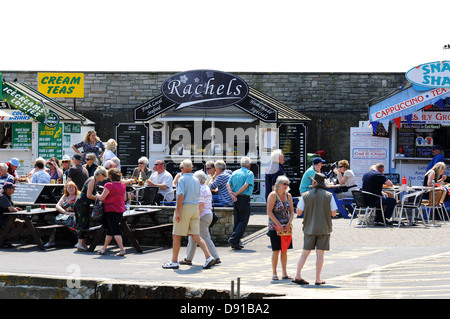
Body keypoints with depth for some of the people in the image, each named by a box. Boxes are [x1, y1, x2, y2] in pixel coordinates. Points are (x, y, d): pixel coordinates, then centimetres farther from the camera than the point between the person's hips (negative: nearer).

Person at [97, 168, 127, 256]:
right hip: (120, 210, 7)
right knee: (109, 230, 17)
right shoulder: (123, 186, 6)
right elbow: (124, 198, 17)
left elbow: (101, 198, -15)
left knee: (115, 231, -7)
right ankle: (104, 248, 26)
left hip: (111, 210, -7)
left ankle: (122, 249, -15)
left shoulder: (109, 185, -15)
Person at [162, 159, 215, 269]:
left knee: (176, 236, 4)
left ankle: (174, 262, 9)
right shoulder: (196, 180, 12)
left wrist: (177, 212, -19)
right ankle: (208, 257, -9)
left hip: (184, 207, -6)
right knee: (196, 236, 5)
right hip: (195, 208, 6)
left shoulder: (182, 179, -9)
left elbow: (181, 196, -19)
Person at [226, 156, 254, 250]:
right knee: (243, 221, -3)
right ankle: (234, 239, -14)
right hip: (244, 198, -6)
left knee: (236, 220, 12)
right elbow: (246, 185, -16)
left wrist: (232, 194, -7)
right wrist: (236, 194, -11)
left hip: (235, 199, 6)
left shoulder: (235, 173, 13)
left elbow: (228, 184, 3)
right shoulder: (249, 173, -3)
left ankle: (236, 242, 10)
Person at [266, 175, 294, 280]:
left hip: (286, 227, 5)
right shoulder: (273, 195, -8)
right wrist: (278, 224, -17)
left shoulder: (288, 196, 8)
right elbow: (269, 212, -13)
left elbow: (291, 212, 9)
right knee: (276, 250, -5)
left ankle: (284, 273, 12)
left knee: (284, 250, 7)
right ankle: (274, 273, 3)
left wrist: (289, 223, -8)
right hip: (274, 227, -5)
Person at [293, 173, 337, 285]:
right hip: (324, 228, -1)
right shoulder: (328, 196, -4)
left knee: (305, 252, 10)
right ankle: (318, 279, 5)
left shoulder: (305, 195, -3)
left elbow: (299, 212, 0)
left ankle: (298, 276, 5)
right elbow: (333, 213, -2)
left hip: (309, 228, 1)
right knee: (320, 253, 3)